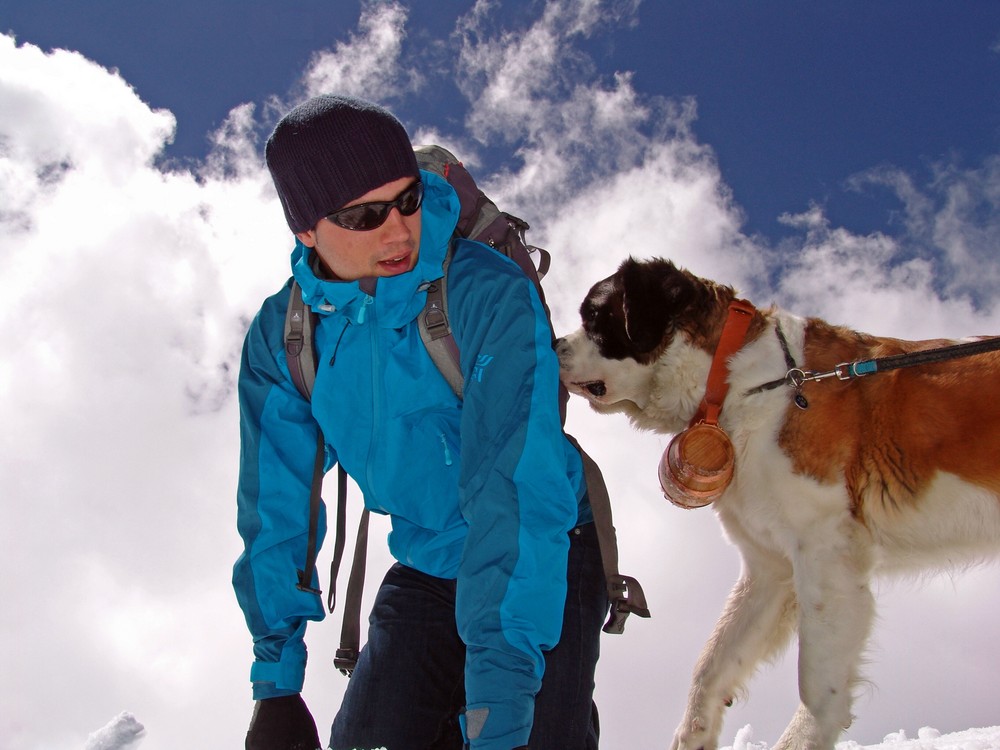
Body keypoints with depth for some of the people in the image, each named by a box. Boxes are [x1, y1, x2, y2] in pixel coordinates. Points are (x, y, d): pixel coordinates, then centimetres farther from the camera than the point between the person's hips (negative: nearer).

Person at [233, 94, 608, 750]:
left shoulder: (491, 296, -25)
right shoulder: (282, 333, -9)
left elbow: (520, 492, -33)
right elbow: (275, 506, -1)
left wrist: (500, 695, -38)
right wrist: (275, 677, -6)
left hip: (541, 568, -4)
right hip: (424, 570, 4)